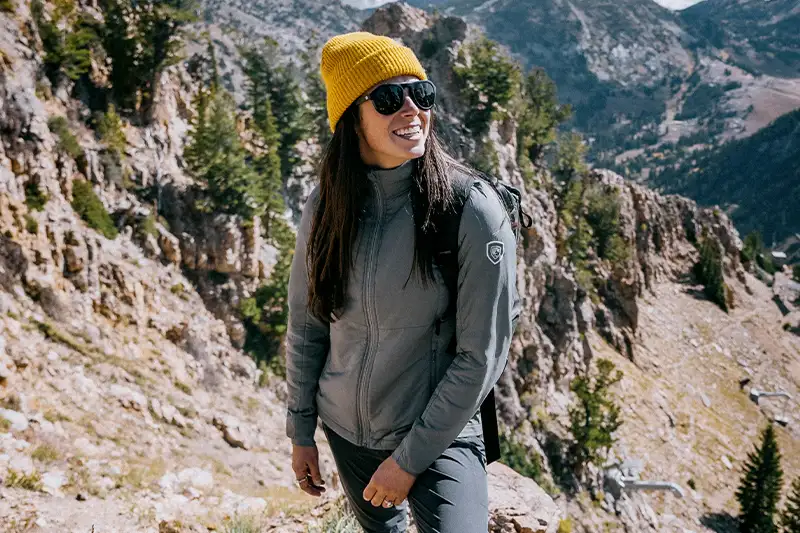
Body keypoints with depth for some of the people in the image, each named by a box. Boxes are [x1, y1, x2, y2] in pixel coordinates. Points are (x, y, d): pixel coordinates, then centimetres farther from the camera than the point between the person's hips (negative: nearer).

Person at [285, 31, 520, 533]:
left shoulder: (474, 210, -20)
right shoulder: (326, 205, -7)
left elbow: (481, 355, -17)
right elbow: (306, 325, 3)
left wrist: (410, 457, -14)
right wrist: (301, 431, 6)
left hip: (439, 436, -4)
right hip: (344, 431, 4)